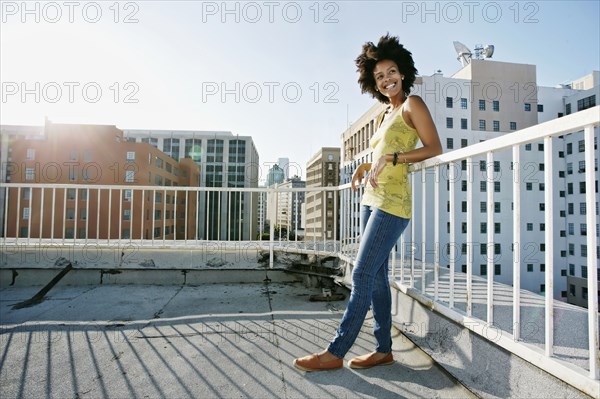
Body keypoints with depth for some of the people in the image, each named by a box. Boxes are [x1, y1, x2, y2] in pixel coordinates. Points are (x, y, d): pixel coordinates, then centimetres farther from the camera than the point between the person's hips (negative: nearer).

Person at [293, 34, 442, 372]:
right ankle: (384, 349, 19)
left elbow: (434, 148, -10)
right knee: (376, 275, 8)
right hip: (371, 200, 9)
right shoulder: (386, 115, 22)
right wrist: (366, 166, 7)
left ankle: (336, 352, 2)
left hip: (392, 203, -9)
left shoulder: (412, 104, 0)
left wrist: (390, 158, -17)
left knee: (363, 274, -8)